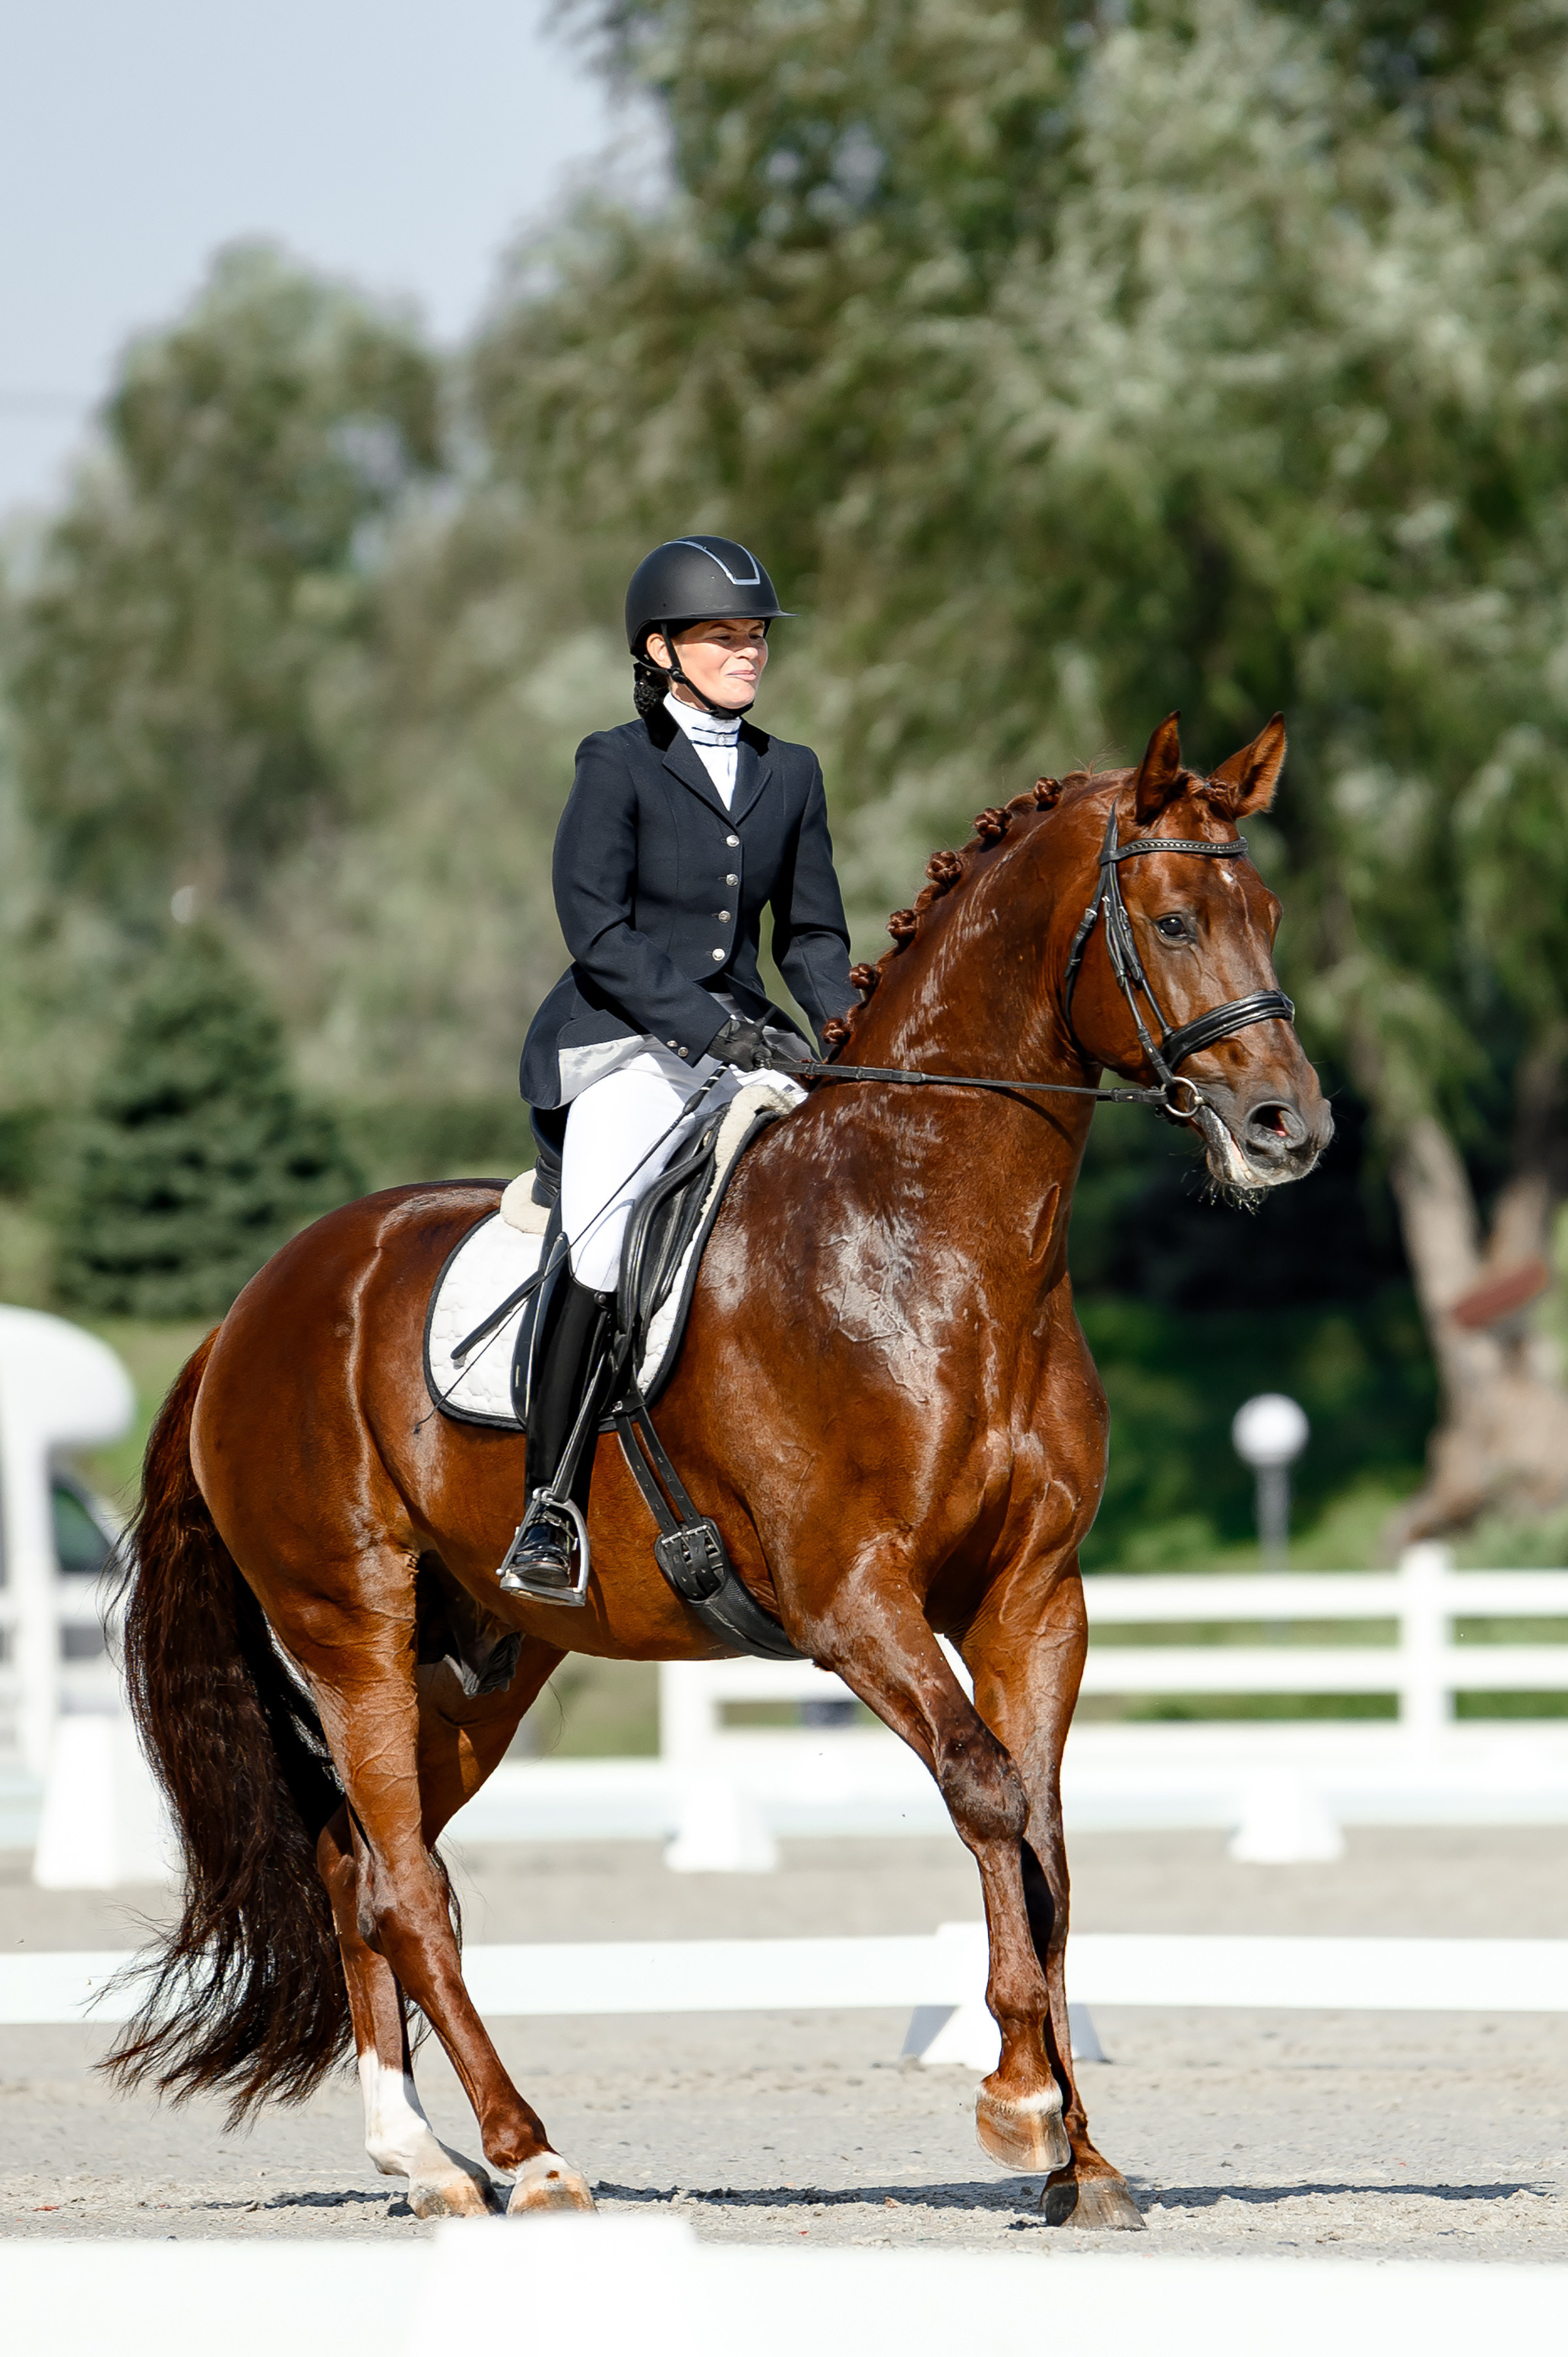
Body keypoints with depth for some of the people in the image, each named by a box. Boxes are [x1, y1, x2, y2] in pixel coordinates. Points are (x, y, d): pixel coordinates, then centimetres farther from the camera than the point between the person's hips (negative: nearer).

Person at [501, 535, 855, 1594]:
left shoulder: (791, 774, 14)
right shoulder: (617, 766, -2)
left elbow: (811, 933, 18)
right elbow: (597, 932, -10)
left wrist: (846, 1018, -3)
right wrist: (710, 1025, -19)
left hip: (745, 1043, 6)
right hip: (623, 1043, -6)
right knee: (604, 1240, -28)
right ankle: (547, 1509, -25)